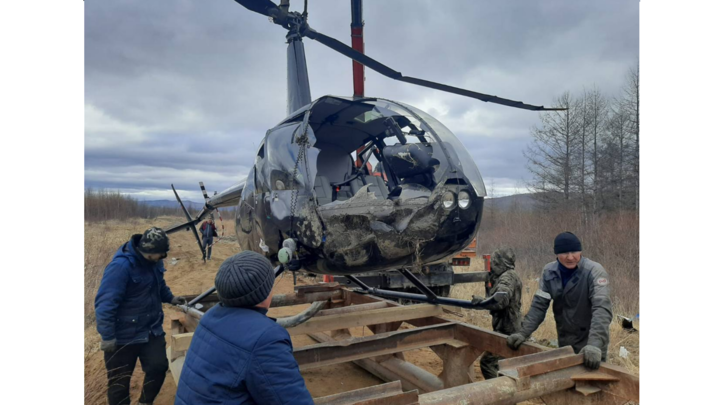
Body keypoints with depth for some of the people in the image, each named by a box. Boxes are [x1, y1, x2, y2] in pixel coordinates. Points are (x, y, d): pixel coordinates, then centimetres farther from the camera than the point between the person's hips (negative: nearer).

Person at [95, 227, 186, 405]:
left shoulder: (153, 261, -3)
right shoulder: (121, 266, -28)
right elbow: (105, 304, -27)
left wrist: (170, 298, 6)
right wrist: (107, 337, -24)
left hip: (152, 330, 7)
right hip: (124, 336, -7)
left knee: (158, 367, 9)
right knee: (119, 380, 10)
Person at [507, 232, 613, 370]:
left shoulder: (594, 271, -18)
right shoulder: (549, 272, -4)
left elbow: (602, 308, -29)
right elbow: (539, 305, -2)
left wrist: (595, 344, -42)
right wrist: (523, 333, -14)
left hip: (591, 345, -4)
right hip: (565, 344, 4)